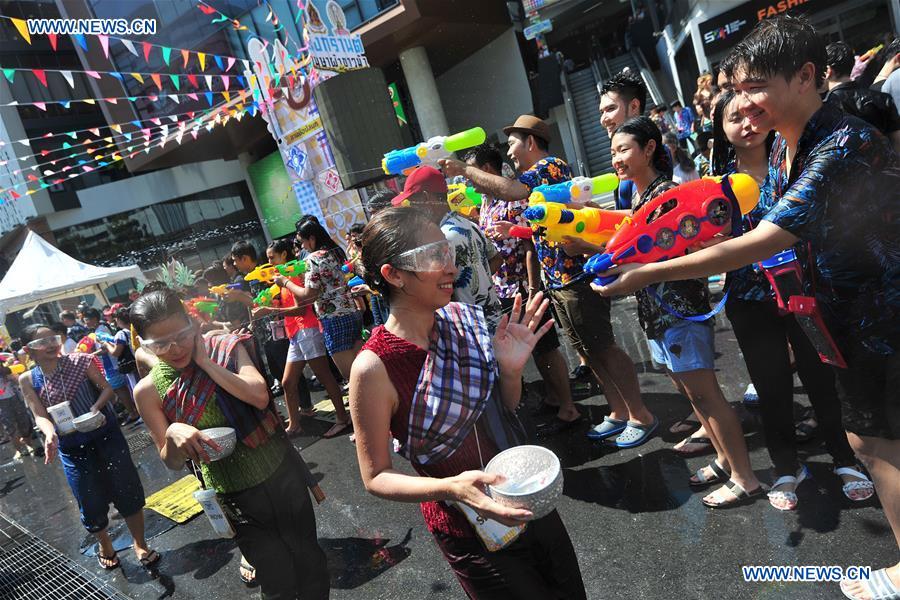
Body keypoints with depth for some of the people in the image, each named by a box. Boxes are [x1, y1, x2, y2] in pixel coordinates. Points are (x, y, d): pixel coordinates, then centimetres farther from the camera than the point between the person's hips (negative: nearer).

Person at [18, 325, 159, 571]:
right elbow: (39, 414, -8)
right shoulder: (27, 380, -2)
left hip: (106, 435, -1)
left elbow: (107, 388, -5)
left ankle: (140, 544, 19)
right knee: (92, 504, 8)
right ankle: (105, 546, 37)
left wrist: (96, 407, -23)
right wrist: (50, 434, -28)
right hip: (72, 447, 1)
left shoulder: (79, 361, -7)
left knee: (128, 492, 0)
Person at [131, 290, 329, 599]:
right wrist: (173, 434, -25)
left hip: (282, 474, 1)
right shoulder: (149, 390, -9)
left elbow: (260, 396, -24)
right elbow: (172, 462, -4)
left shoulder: (227, 348, -9)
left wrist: (205, 361, -21)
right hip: (234, 497, 0)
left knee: (309, 558, 15)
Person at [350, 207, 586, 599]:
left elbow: (505, 409, 4)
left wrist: (511, 369, -17)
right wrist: (451, 487, -31)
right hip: (474, 536, -5)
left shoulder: (465, 318, -10)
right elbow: (376, 477, -16)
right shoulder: (375, 367, -26)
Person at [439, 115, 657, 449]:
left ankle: (641, 417, 12)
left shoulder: (550, 166, -11)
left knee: (603, 349, -2)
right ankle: (619, 413, 25)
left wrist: (465, 171, -21)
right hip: (556, 280, 10)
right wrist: (513, 230, 14)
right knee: (587, 351, 14)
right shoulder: (538, 175, 18)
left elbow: (511, 190, -30)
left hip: (576, 275, -10)